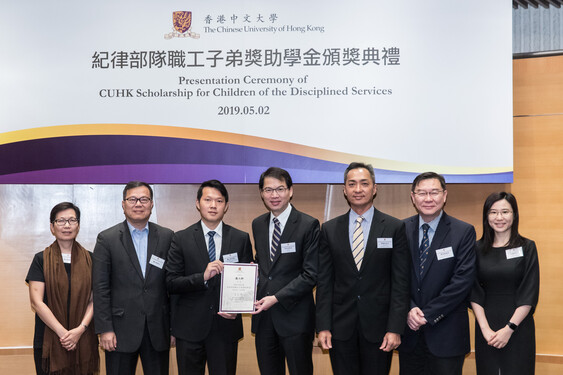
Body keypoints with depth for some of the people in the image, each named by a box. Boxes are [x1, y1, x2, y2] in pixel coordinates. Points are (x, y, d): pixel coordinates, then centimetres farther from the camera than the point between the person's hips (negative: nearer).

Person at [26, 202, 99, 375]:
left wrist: (80, 329, -13)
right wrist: (62, 333, -13)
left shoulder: (88, 259, 7)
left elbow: (94, 299, 3)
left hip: (83, 340, 1)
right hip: (49, 341, -1)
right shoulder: (41, 260, 1)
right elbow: (36, 302, -5)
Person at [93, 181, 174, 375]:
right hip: (121, 329, -2)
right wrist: (105, 329, -8)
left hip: (158, 329, 2)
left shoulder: (167, 237, 5)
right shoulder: (107, 239, 0)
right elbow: (101, 288, -3)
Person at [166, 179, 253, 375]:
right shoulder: (181, 239, 0)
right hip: (189, 328, -1)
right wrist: (203, 277, -21)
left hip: (226, 326, 1)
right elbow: (171, 284, -5)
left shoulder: (241, 239, 4)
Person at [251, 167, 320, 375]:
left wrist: (276, 298, -16)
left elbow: (311, 274, -12)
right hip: (264, 316, 5)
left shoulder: (308, 225, -8)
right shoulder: (258, 224, 11)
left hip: (294, 316, -5)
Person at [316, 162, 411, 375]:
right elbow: (324, 281, 4)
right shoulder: (329, 229, 5)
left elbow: (400, 283, -3)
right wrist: (323, 326, -2)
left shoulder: (394, 228, -1)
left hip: (378, 325, -1)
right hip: (340, 327, 2)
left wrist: (395, 328, -9)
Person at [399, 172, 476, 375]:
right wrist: (409, 310, -13)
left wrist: (428, 314, -14)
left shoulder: (464, 232, -4)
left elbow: (463, 280, -11)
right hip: (409, 331, 3)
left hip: (446, 333, -2)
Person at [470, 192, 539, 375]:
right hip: (486, 327, 2)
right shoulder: (478, 249, 4)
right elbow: (474, 293, 1)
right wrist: (485, 328, -10)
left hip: (518, 327, -2)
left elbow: (529, 293, -6)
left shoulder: (527, 248, -1)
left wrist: (509, 328, -13)